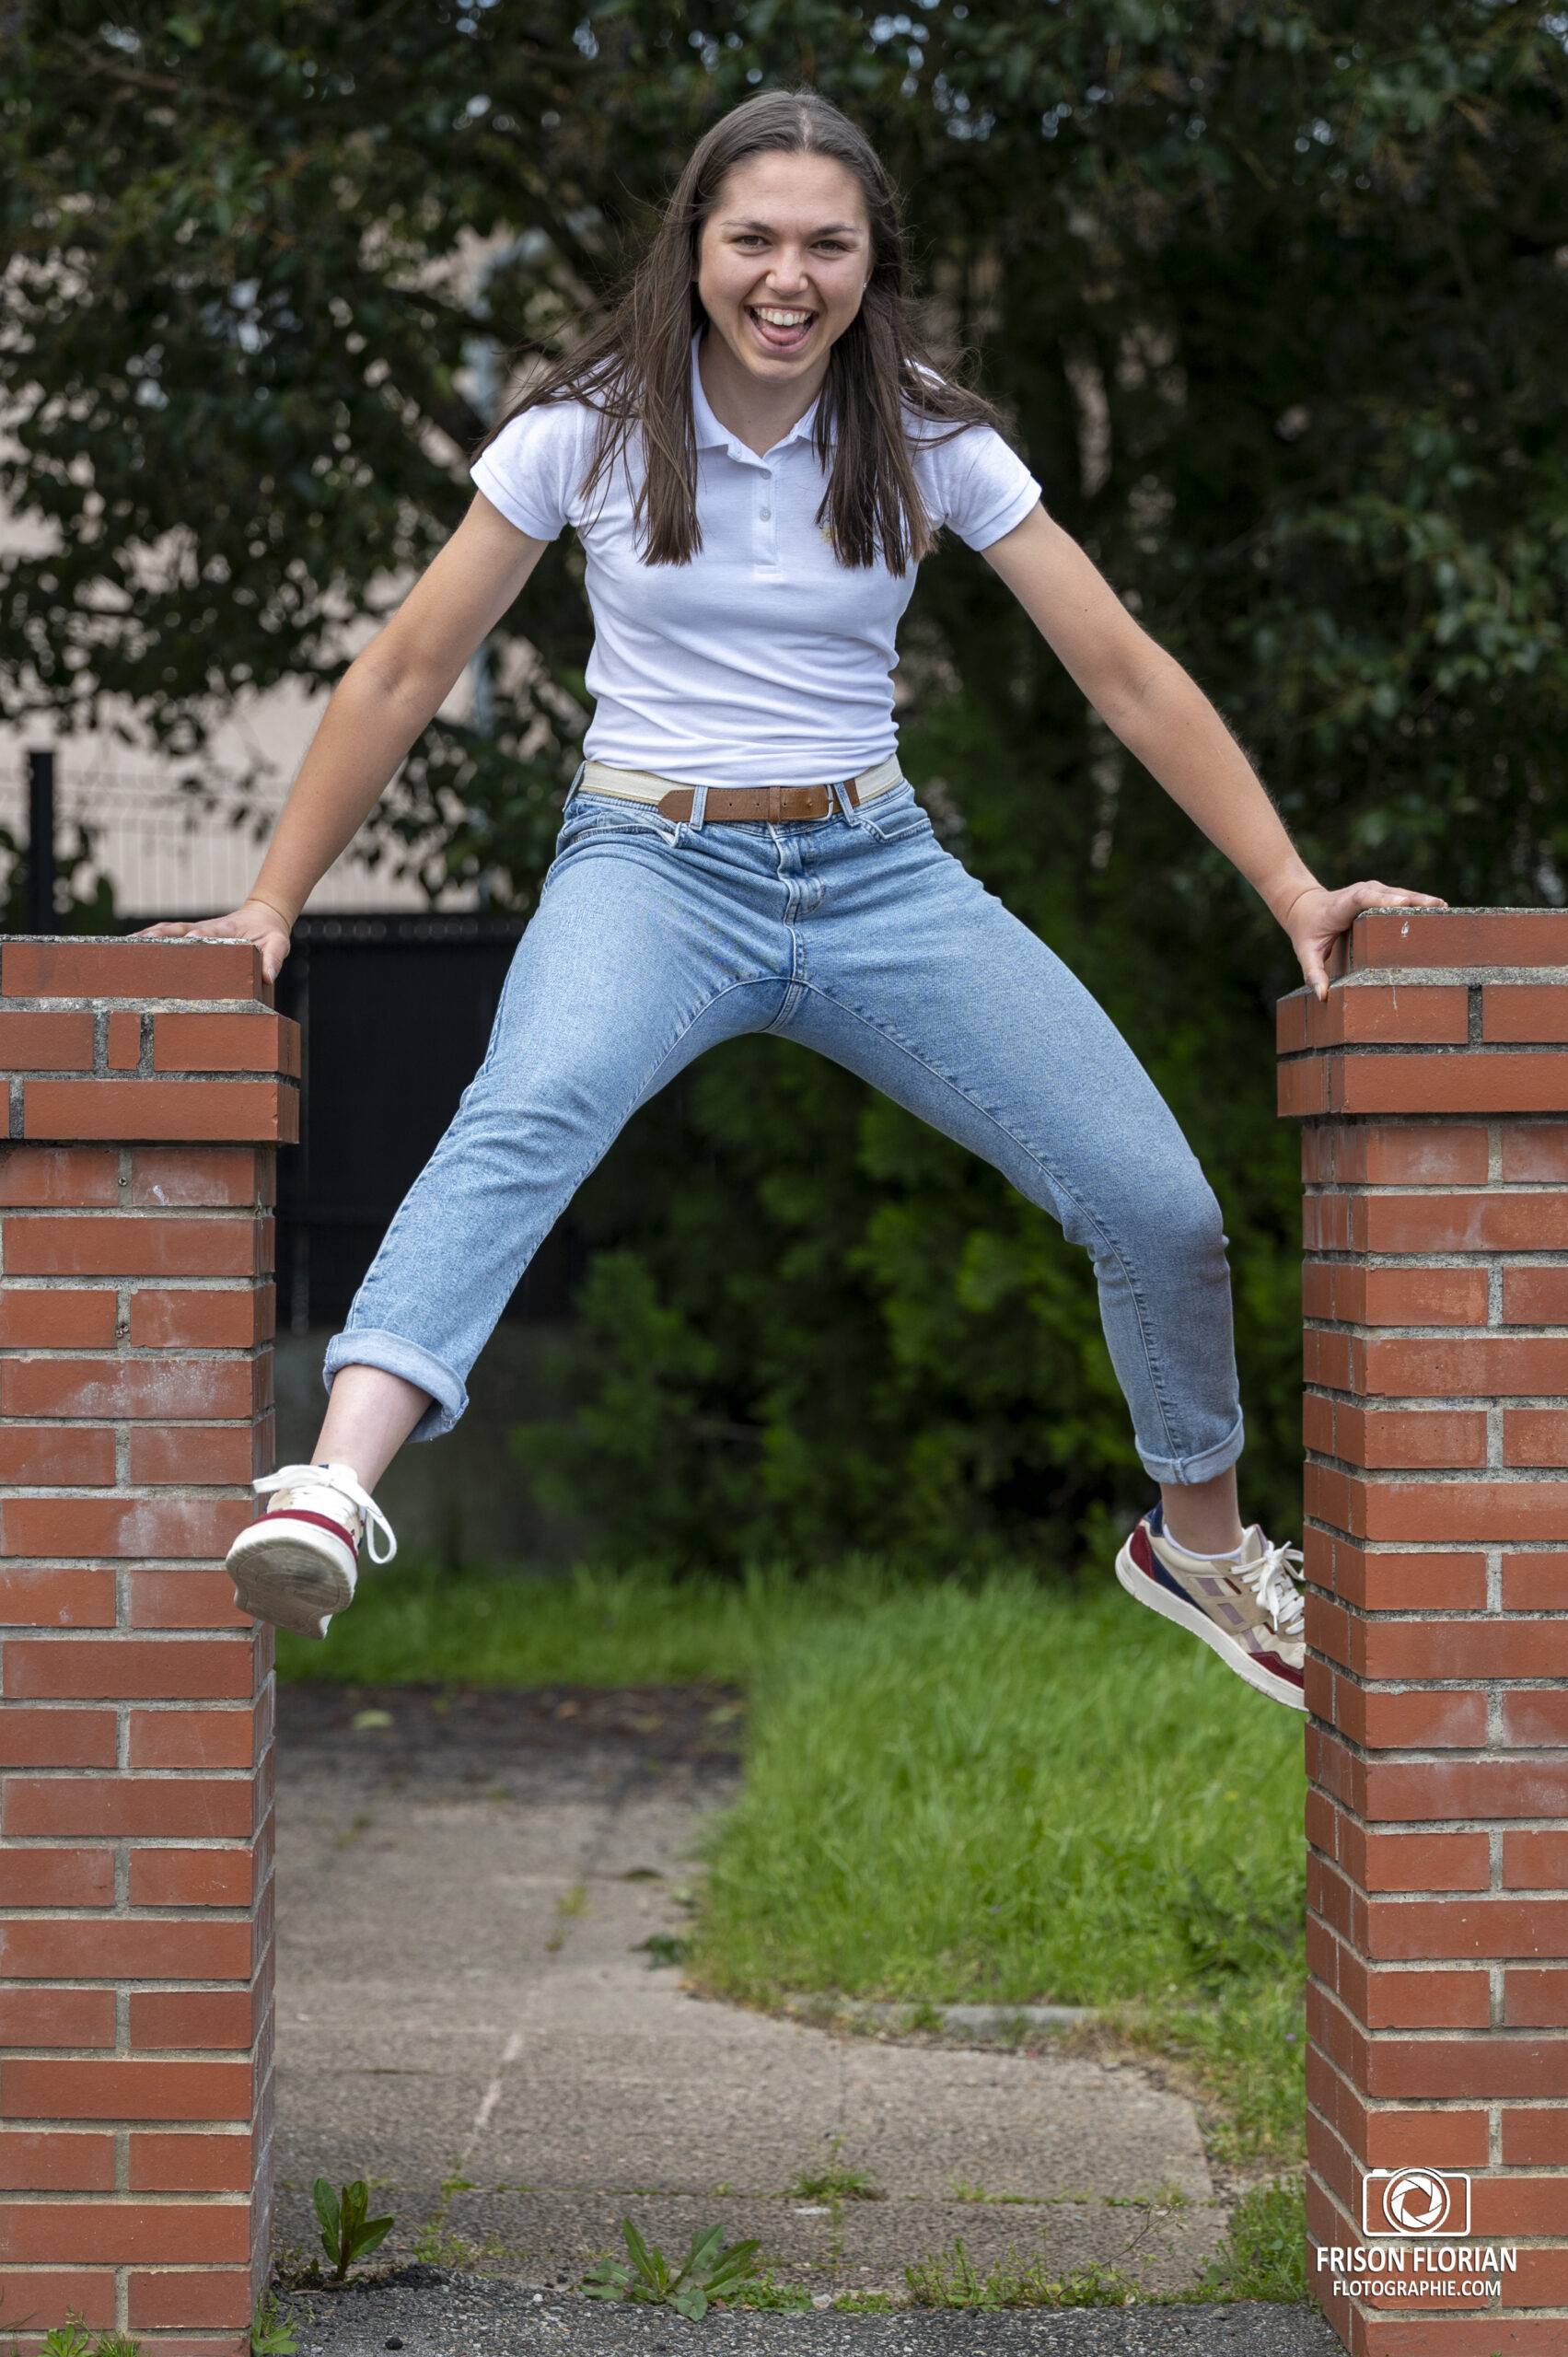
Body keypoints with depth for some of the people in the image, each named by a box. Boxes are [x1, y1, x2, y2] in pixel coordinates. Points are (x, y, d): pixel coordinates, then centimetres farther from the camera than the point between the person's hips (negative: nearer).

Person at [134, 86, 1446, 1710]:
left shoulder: (933, 447, 1)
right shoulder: (586, 434, -2)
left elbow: (1128, 675, 1)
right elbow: (405, 675, 4)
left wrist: (1292, 888, -6)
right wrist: (270, 901, 2)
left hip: (879, 874, 2)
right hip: (651, 864, -2)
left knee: (1162, 1209, -9)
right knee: (530, 1114, -37)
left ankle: (1201, 1537, 20)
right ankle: (328, 1487, -58)